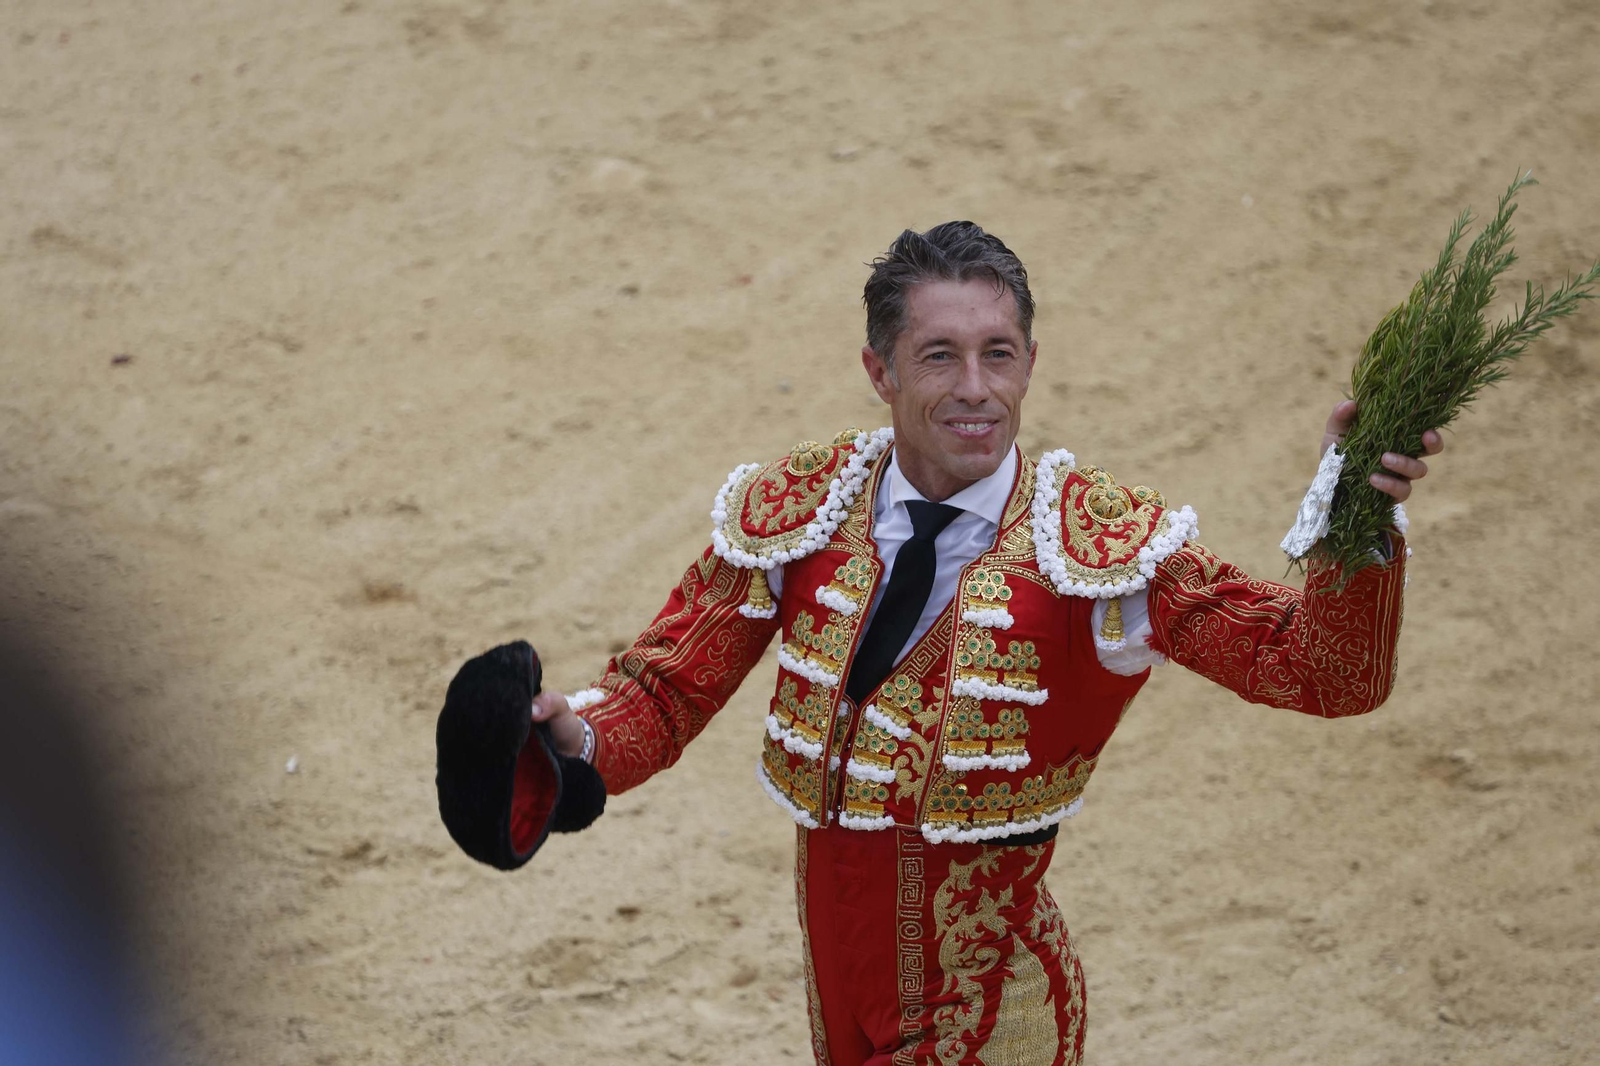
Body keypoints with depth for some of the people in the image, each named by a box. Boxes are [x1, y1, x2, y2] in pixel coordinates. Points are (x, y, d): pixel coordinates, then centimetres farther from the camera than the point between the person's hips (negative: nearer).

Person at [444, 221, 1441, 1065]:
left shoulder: (1101, 542, -12)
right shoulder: (792, 513, -4)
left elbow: (1324, 672, -16)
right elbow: (670, 686, 2)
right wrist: (575, 741, -20)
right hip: (838, 971, 3)